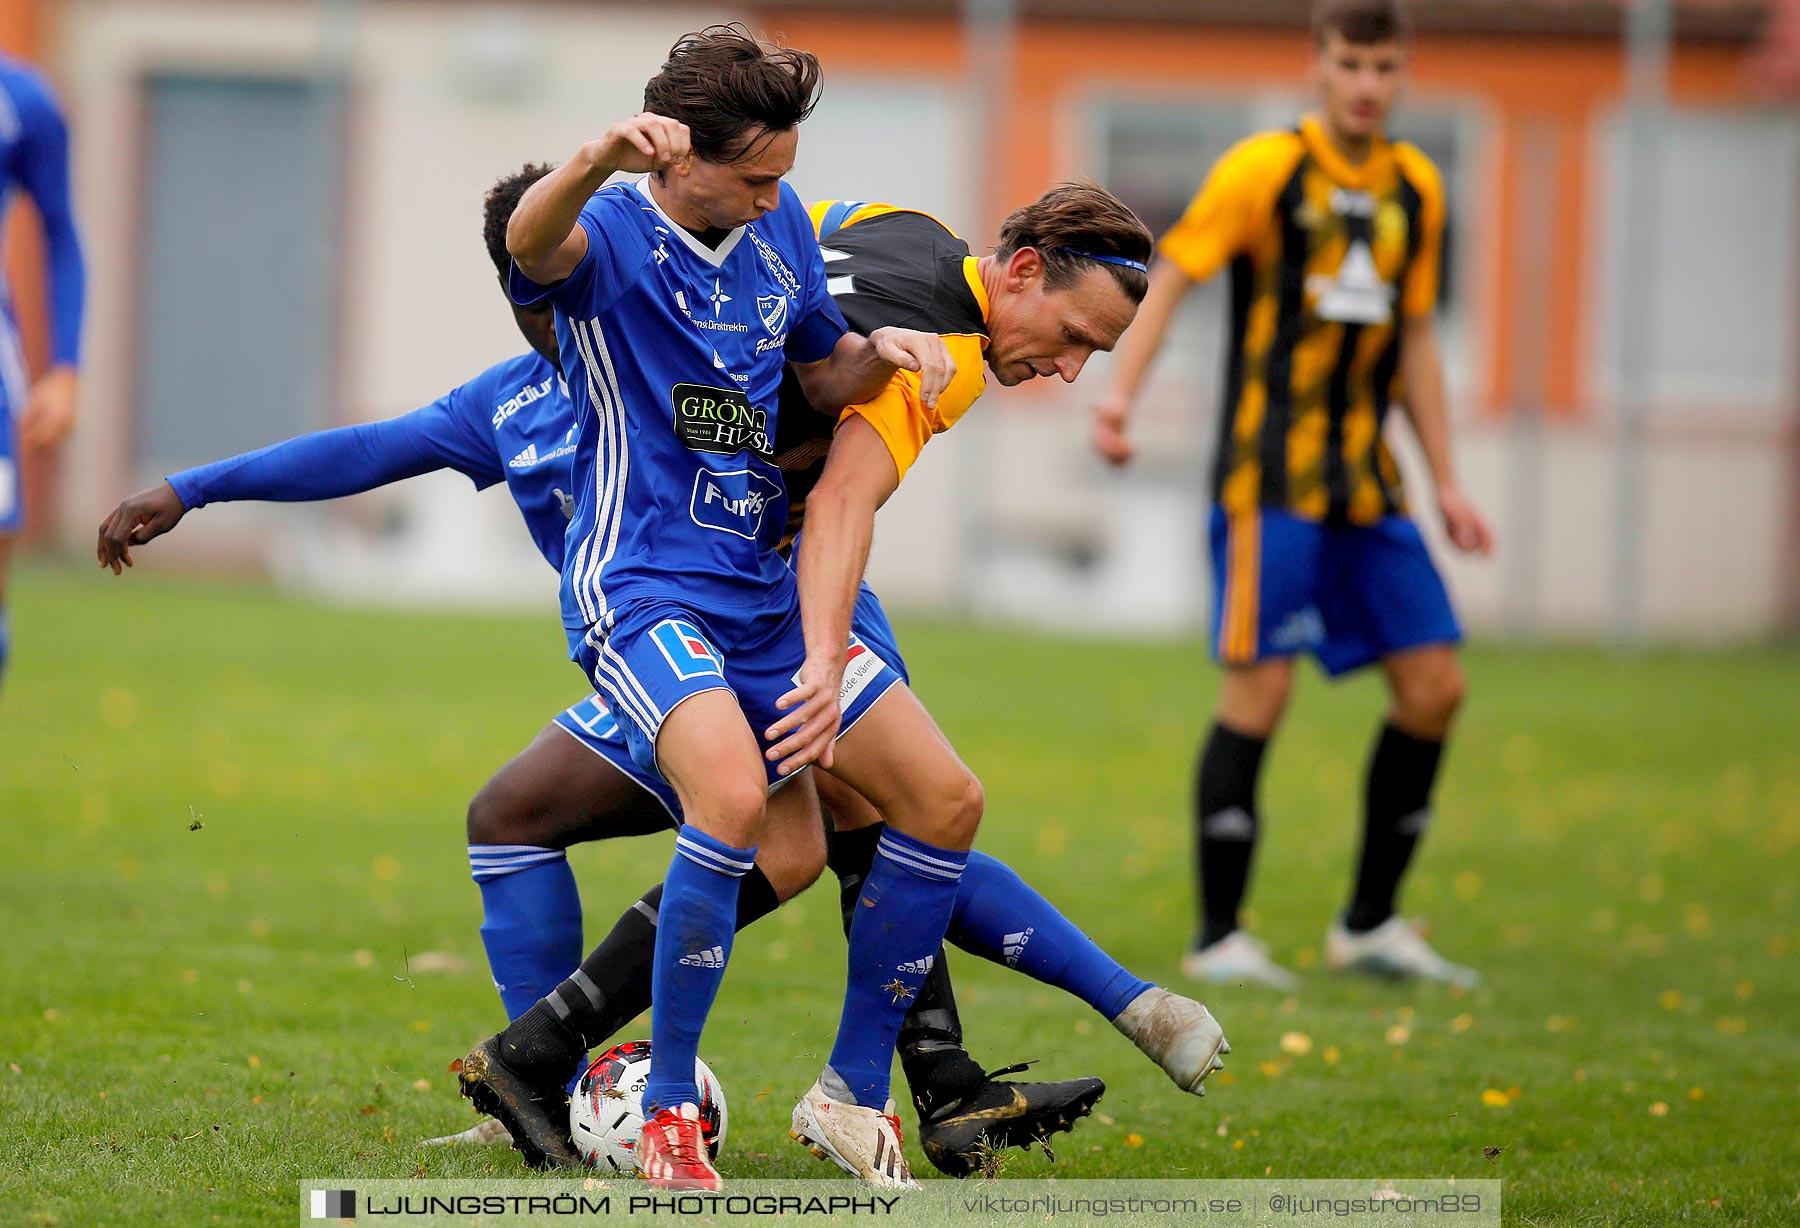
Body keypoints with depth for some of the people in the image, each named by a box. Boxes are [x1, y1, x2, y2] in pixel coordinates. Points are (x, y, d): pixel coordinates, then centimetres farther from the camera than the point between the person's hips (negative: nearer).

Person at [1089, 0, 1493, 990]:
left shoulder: (1415, 190, 12)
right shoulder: (1266, 169, -6)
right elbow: (1168, 277, -10)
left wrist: (1445, 481, 17)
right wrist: (1119, 393, -25)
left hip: (1365, 480, 6)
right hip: (1270, 474, -6)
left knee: (1434, 685, 1)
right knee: (1259, 686, -11)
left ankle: (1368, 927, 13)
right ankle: (1218, 938, -2)